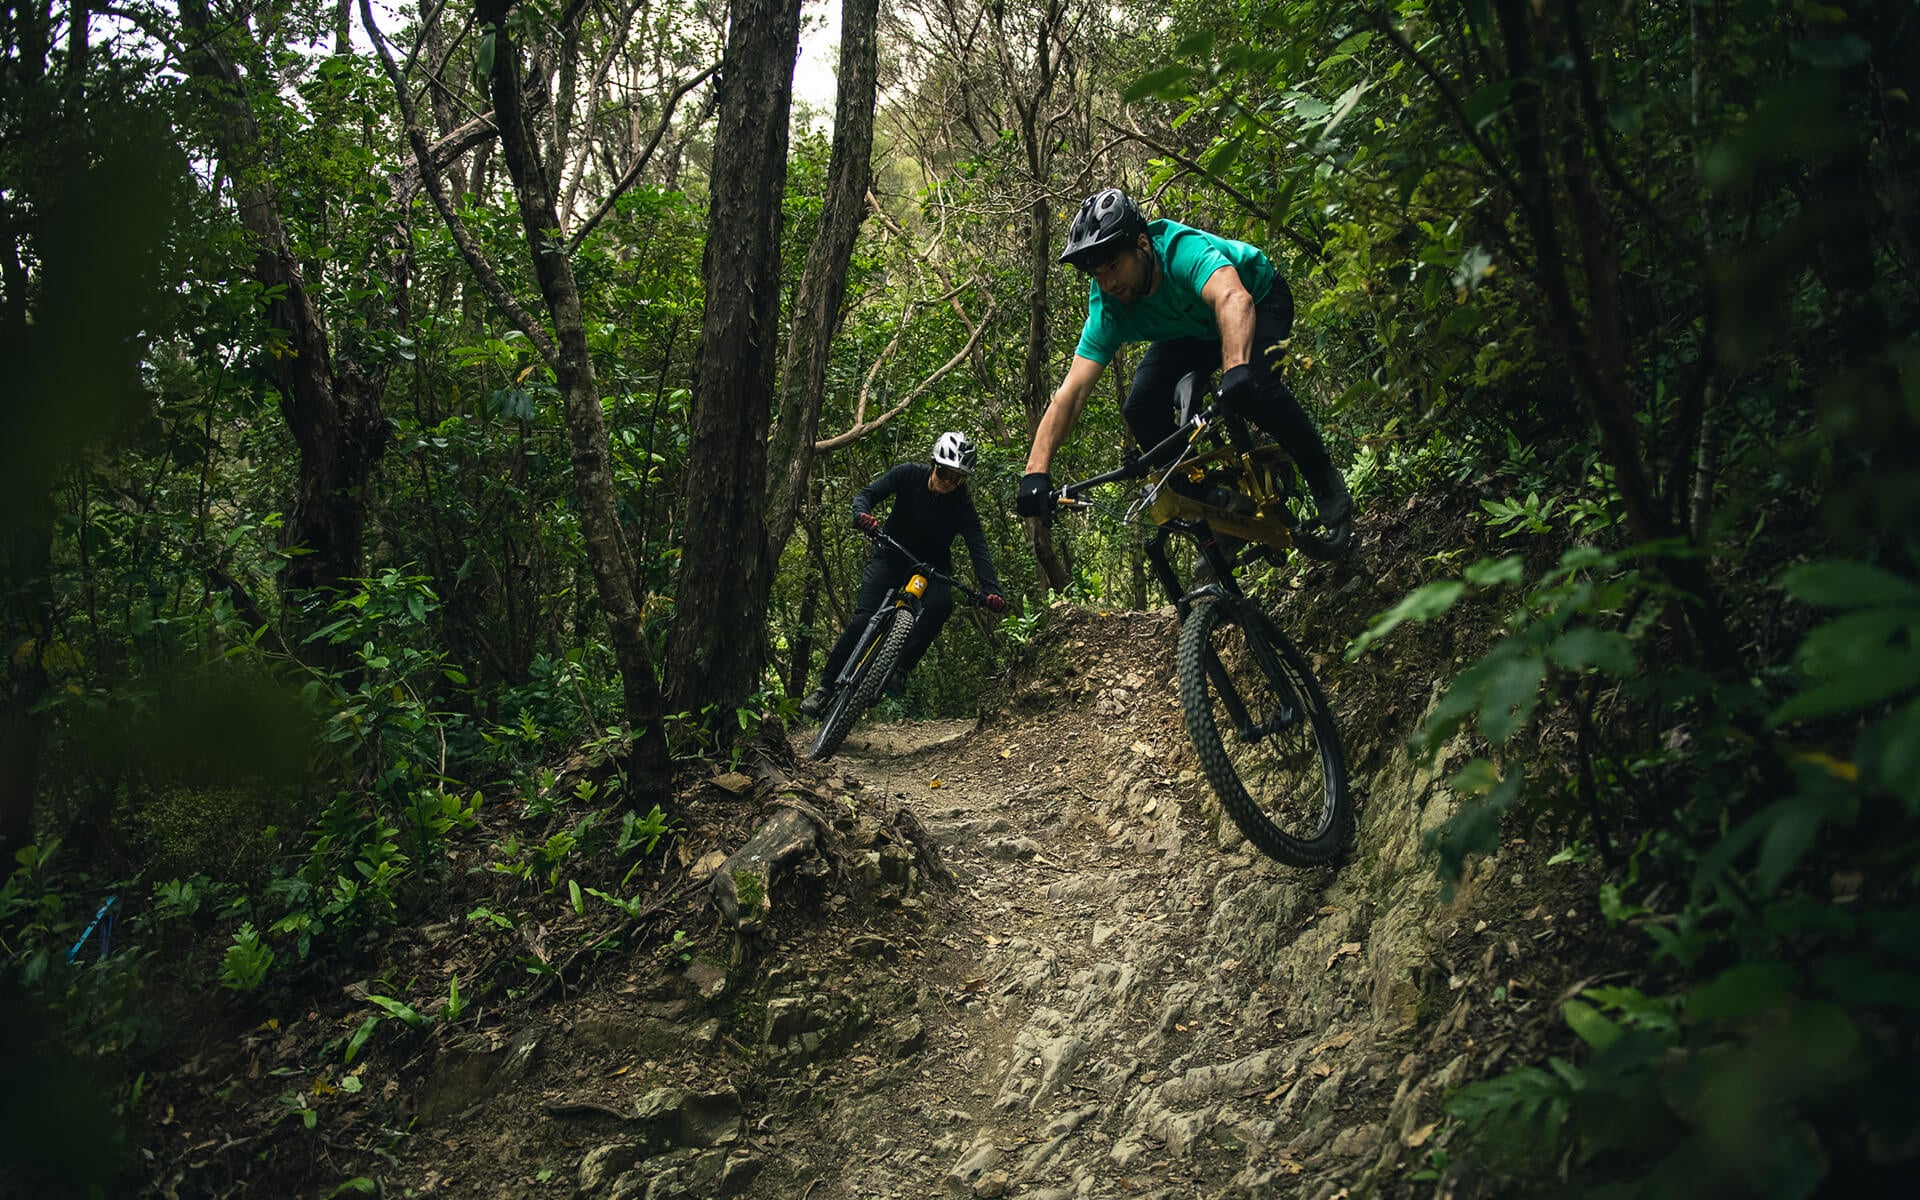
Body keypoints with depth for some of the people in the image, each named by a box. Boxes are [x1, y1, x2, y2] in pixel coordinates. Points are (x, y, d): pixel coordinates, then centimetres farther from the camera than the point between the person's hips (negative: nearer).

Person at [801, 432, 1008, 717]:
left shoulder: (962, 504, -19)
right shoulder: (910, 474, -17)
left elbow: (979, 549, -25)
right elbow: (866, 494, -17)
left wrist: (993, 591, -40)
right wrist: (862, 515, -41)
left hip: (931, 565, 0)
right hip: (891, 555, 0)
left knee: (940, 605, -32)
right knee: (864, 618, -17)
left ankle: (900, 669, -17)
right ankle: (826, 686, -5)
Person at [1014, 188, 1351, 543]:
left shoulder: (1182, 248, -39)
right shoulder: (1107, 309, -25)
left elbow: (1234, 299, -58)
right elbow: (1071, 393, -30)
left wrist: (1235, 370, -77)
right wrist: (1035, 472, -41)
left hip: (1260, 298, -5)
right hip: (1191, 331, 5)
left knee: (1254, 388, -33)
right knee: (1141, 409, -18)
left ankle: (1326, 483, -10)